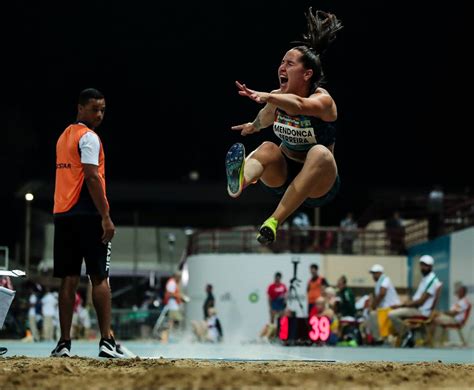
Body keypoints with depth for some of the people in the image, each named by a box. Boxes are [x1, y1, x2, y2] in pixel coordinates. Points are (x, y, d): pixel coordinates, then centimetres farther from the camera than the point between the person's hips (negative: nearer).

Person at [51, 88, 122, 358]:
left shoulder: (64, 136, 20)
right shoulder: (88, 137, -8)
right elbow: (92, 177, -17)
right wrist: (106, 217, -18)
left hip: (63, 215, 8)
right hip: (87, 215, -8)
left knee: (69, 279, 6)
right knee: (100, 278, -4)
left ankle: (64, 343, 3)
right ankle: (107, 340, -7)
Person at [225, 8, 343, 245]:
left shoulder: (322, 100, -18)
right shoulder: (276, 98, -1)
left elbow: (298, 105, -45)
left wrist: (266, 97, -60)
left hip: (319, 187, -4)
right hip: (283, 177, 4)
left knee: (320, 154, -37)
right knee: (268, 149, -27)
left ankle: (274, 222, -46)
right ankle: (239, 182, -63)